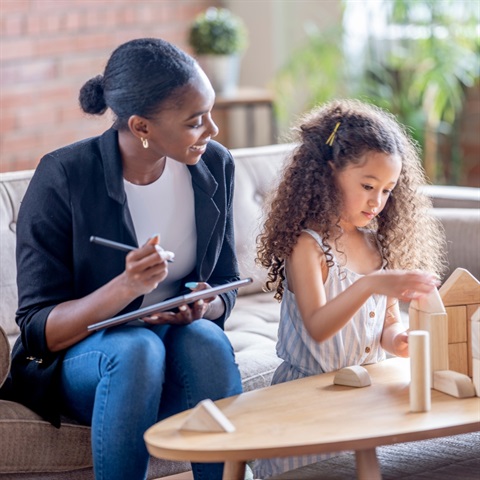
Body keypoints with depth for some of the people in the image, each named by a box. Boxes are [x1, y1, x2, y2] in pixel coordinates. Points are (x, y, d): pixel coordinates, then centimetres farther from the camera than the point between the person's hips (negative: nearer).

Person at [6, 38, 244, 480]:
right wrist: (127, 287, -33)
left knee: (206, 341, -32)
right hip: (77, 358, -3)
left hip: (179, 334, 3)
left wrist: (204, 307, -19)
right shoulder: (62, 178, -17)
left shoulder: (214, 166, -4)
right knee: (136, 349, -36)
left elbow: (224, 288, 6)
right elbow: (37, 331, -16)